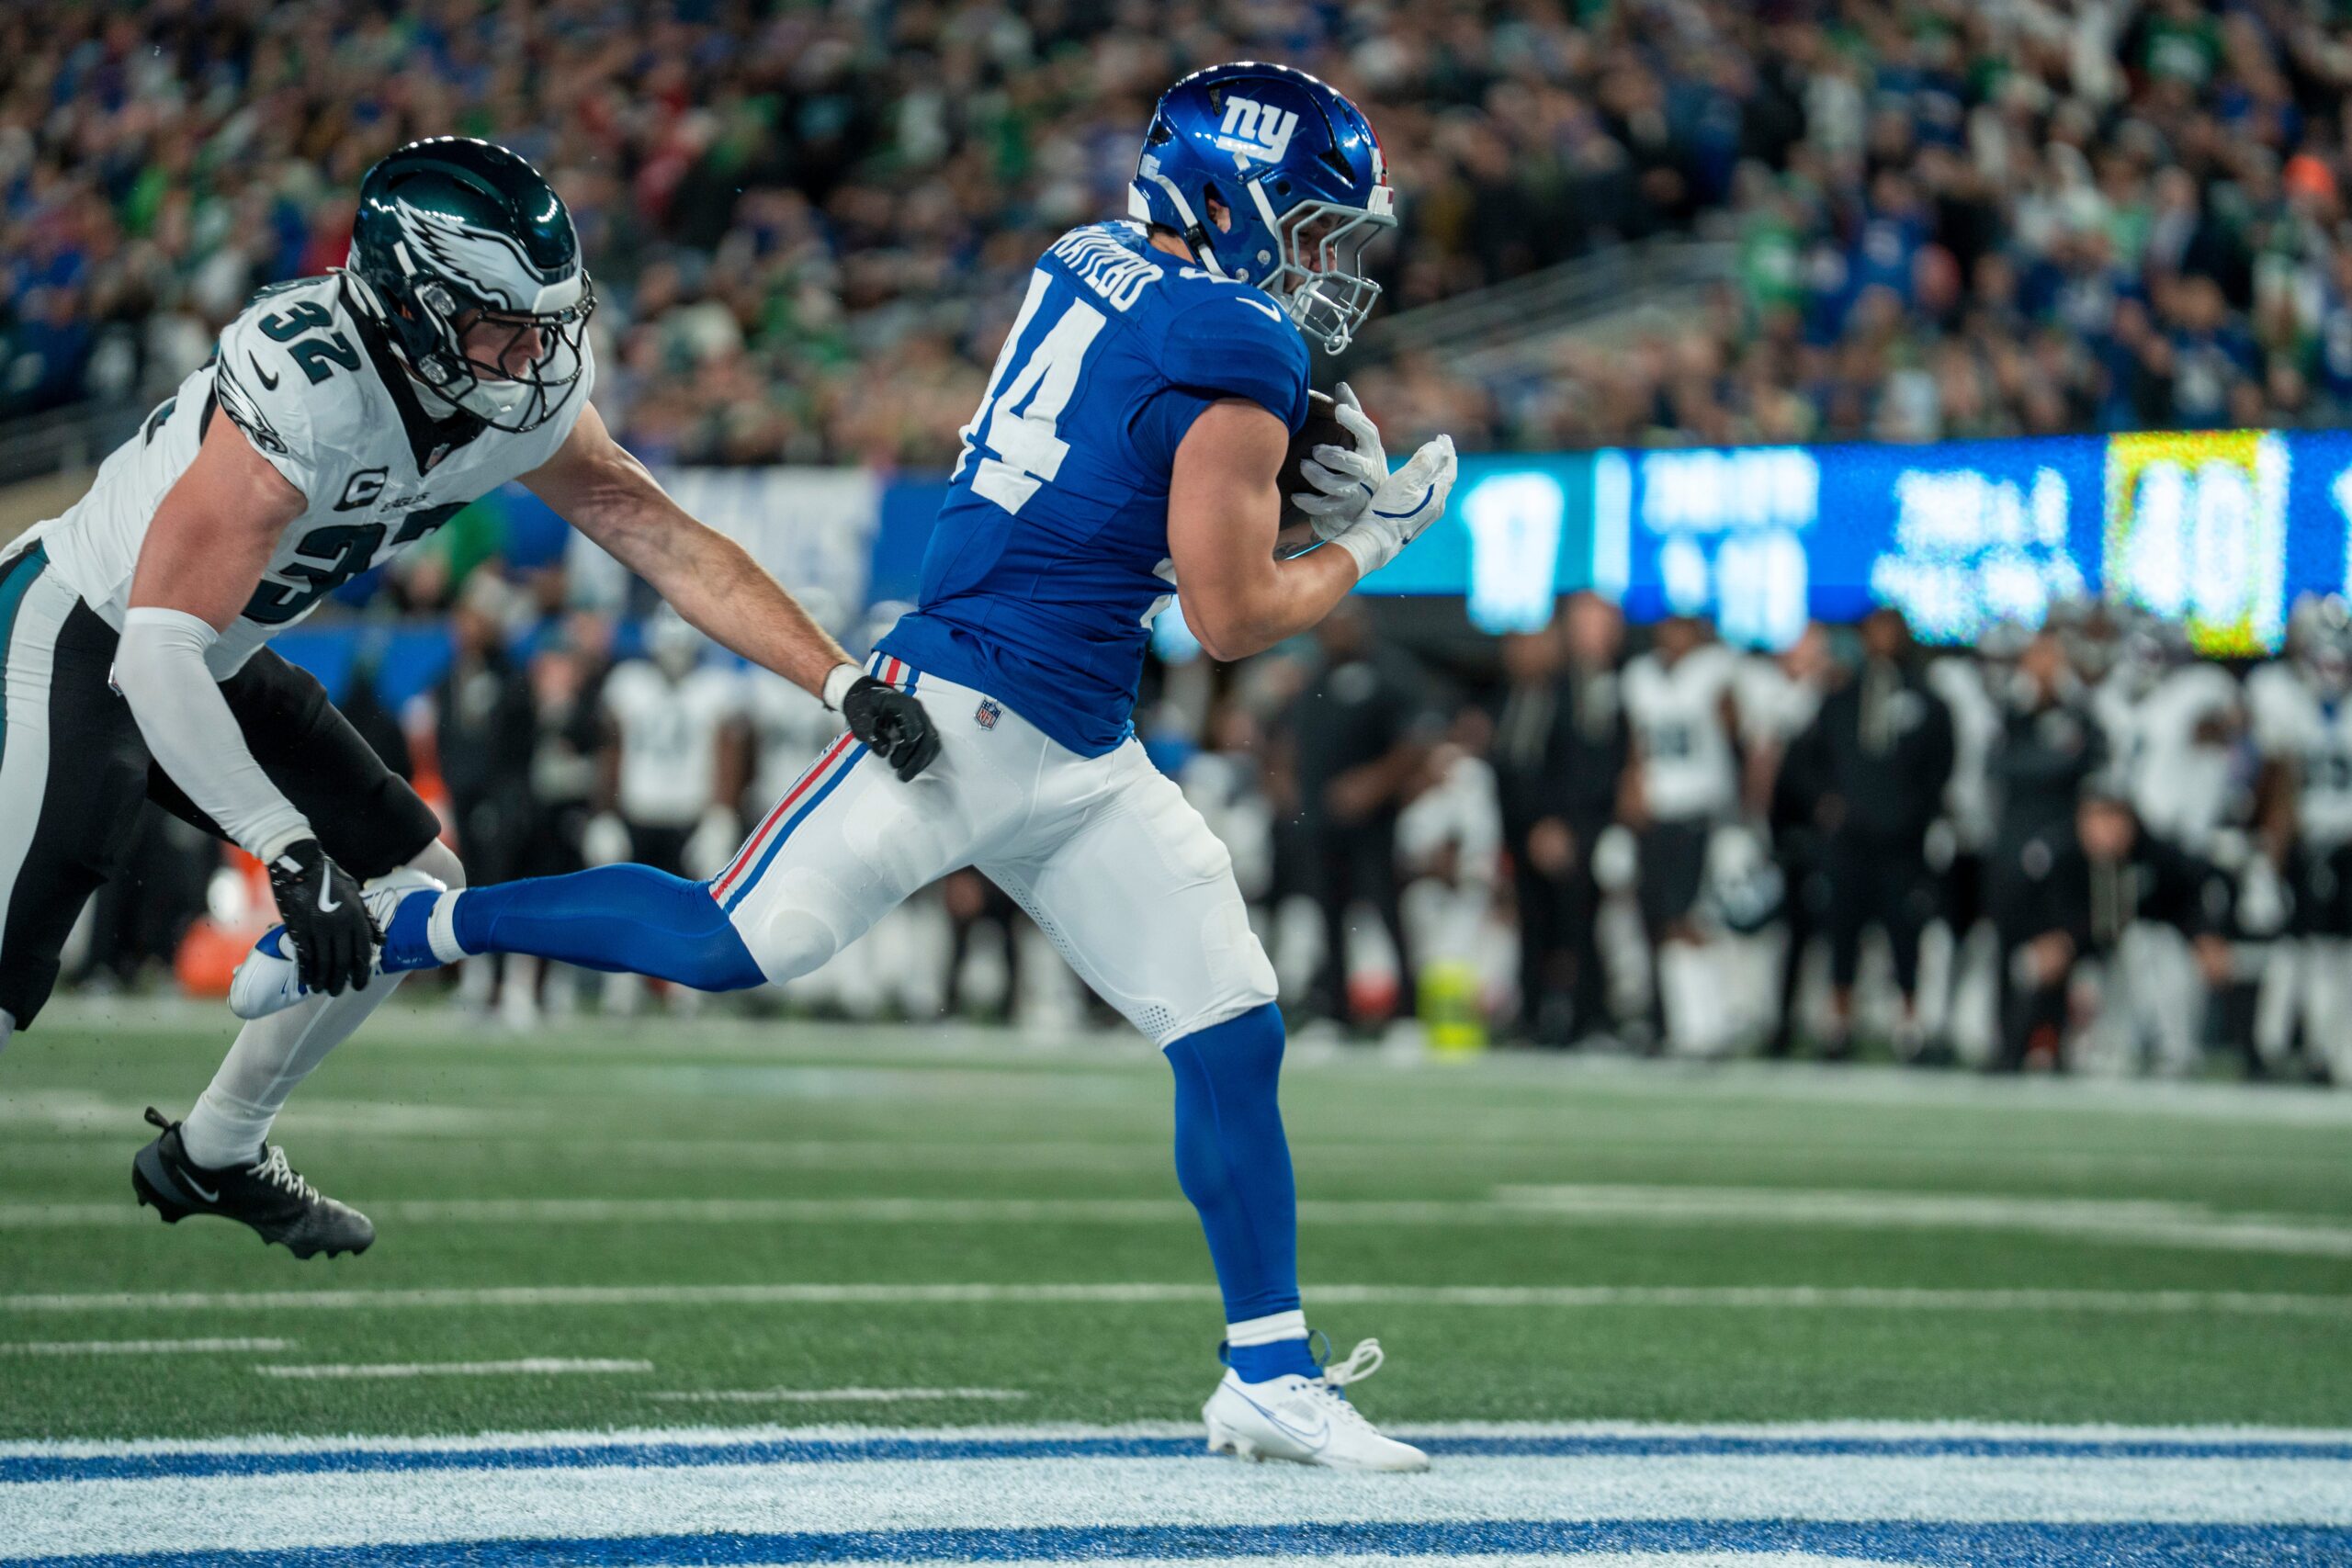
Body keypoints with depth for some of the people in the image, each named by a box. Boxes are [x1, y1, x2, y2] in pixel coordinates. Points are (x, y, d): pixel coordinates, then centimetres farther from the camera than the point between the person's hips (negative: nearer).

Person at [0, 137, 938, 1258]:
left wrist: (844, 680, -14)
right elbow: (156, 653, -39)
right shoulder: (300, 397, -35)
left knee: (411, 883, 11)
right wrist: (289, 850, -44)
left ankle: (212, 1156, 26)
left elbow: (671, 544, -3)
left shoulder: (528, 401, -11)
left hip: (213, 662, 9)